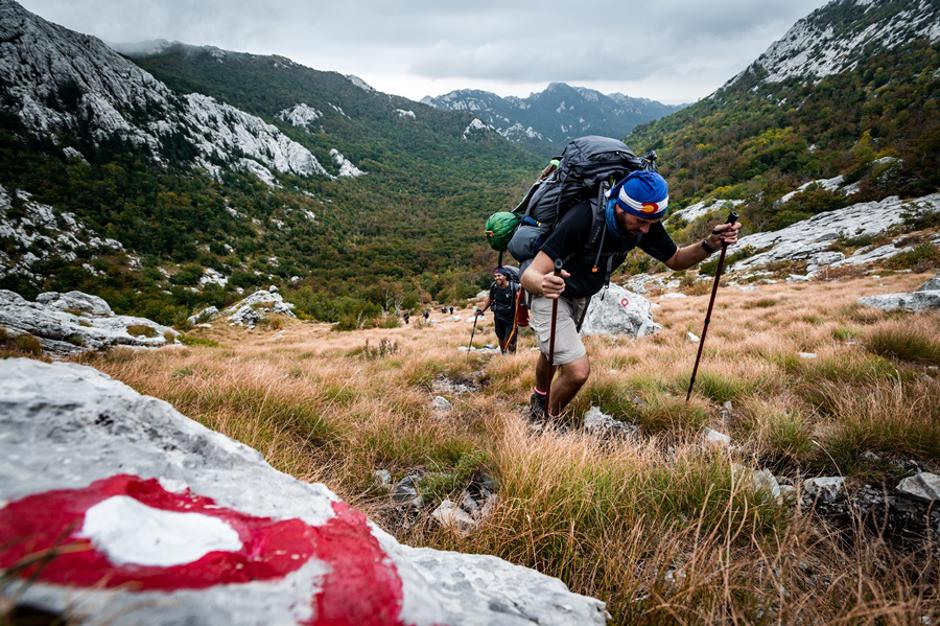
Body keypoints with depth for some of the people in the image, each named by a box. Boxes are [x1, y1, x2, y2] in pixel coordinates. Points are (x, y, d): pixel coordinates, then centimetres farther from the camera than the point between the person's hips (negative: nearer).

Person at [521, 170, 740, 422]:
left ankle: (539, 398, 55)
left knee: (554, 350, 27)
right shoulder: (582, 218, -37)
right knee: (578, 371, -15)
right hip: (549, 294, -6)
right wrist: (542, 283, -63)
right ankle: (551, 420, 14)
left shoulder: (645, 223, -17)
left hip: (581, 296, 6)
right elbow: (529, 275, -39)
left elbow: (675, 260, -1)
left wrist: (710, 244, -21)